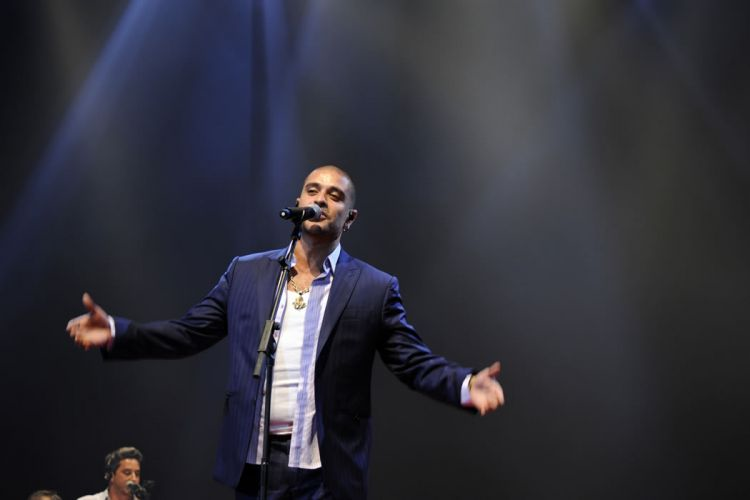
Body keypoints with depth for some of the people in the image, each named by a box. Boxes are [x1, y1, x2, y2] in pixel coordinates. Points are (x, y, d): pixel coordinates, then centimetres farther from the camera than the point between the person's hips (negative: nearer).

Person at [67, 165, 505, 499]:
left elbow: (416, 362, -3)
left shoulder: (375, 288, 0)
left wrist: (466, 384, -22)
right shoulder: (246, 273, 8)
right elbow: (187, 333, 8)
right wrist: (116, 332, -4)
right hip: (253, 464, 2)